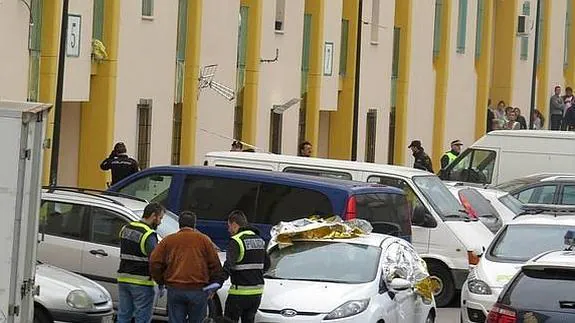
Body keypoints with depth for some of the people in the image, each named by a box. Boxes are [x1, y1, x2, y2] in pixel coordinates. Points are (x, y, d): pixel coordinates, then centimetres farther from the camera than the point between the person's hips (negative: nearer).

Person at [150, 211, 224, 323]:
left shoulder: (168, 240, 8)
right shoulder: (204, 240, 4)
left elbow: (155, 262, 3)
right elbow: (215, 265, 4)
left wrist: (161, 281, 16)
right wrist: (213, 287, 14)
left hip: (175, 290, 1)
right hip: (198, 291, -1)